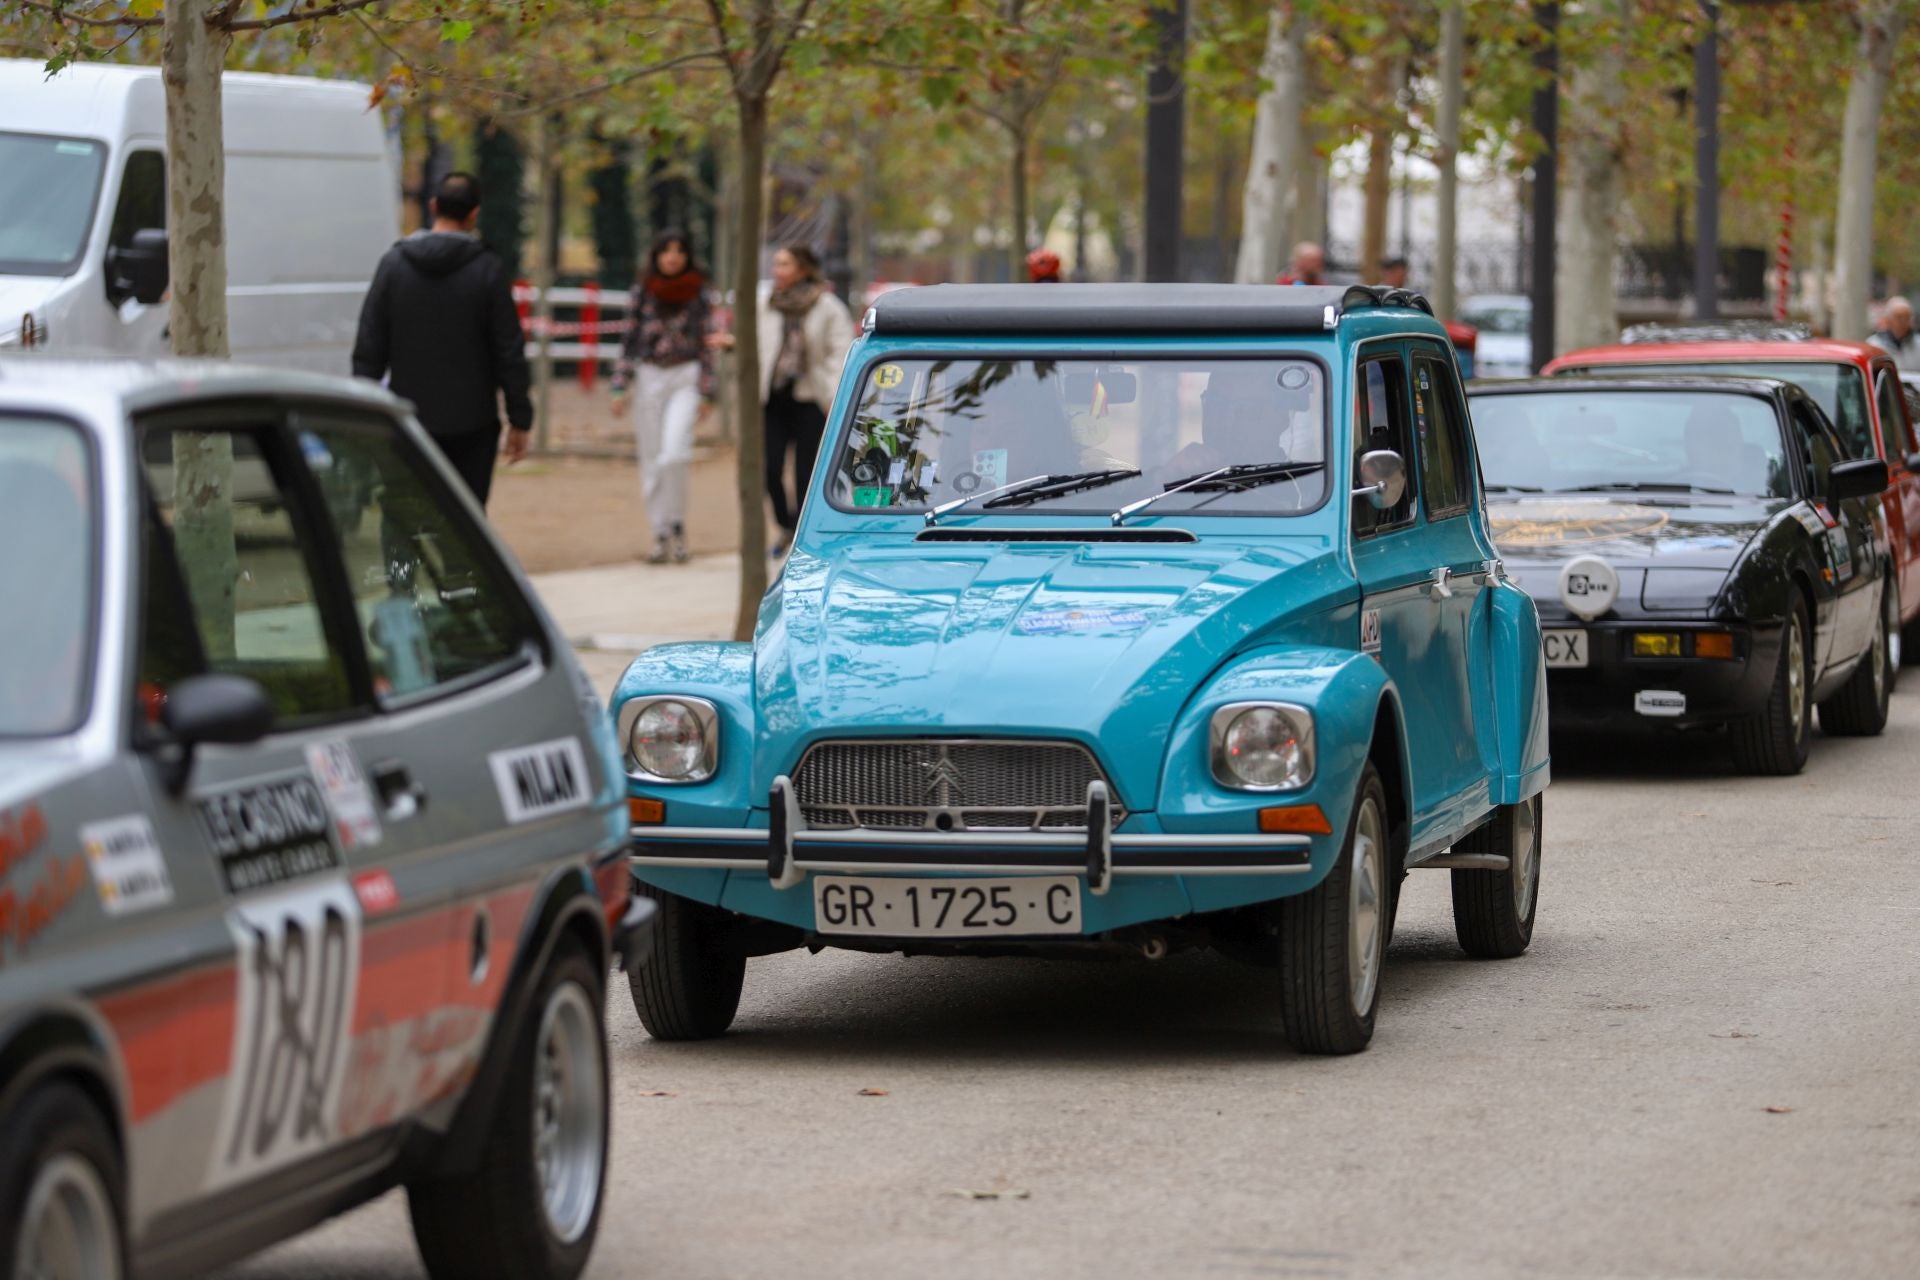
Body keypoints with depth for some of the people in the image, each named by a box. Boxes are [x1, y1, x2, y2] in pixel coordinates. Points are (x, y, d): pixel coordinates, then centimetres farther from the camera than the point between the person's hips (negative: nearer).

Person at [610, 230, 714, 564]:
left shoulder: (697, 293, 4)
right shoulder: (643, 292, 4)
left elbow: (705, 342, 6)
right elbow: (630, 341, 5)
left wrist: (707, 393, 2)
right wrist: (620, 387, -2)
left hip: (685, 377, -2)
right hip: (649, 377, 2)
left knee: (675, 451, -20)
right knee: (651, 459, 3)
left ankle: (677, 523, -4)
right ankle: (661, 535, 12)